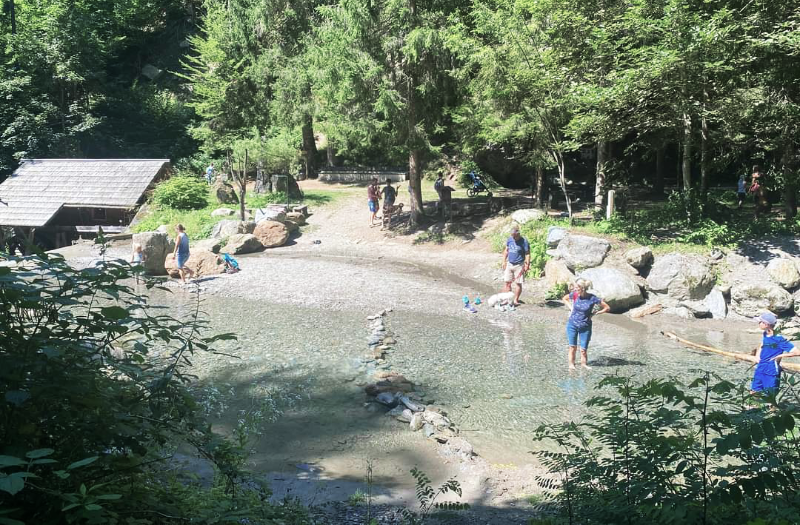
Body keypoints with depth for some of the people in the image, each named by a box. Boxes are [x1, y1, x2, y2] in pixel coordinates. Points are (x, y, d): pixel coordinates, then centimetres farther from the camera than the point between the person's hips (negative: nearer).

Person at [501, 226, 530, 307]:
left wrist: (527, 265, -18)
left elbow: (527, 254, -12)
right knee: (507, 282, 6)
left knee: (518, 283, 2)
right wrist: (504, 261, 9)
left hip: (519, 265, -5)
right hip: (509, 264, 5)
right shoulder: (509, 239, 3)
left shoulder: (524, 241, -13)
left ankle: (515, 301, 11)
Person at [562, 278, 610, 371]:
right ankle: (571, 364, 11)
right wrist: (571, 308, 2)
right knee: (572, 347, 3)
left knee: (583, 349, 3)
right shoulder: (574, 295, -9)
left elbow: (607, 308, -5)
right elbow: (564, 298, 14)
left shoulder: (592, 298, -15)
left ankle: (584, 364, 20)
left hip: (585, 327, -1)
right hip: (572, 325, 2)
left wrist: (594, 314, -7)